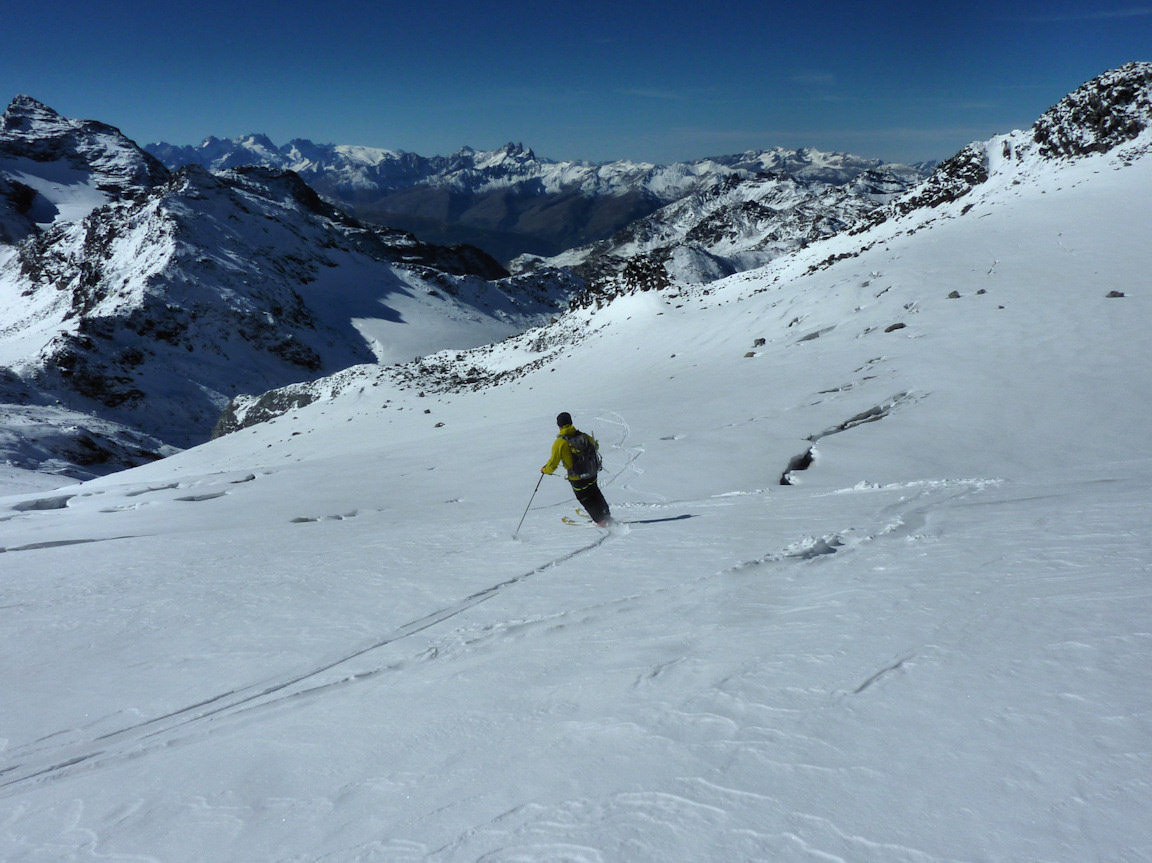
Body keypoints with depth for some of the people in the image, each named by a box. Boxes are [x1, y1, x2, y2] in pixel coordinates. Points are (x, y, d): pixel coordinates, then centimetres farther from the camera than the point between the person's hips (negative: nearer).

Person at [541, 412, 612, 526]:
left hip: (577, 479, -4)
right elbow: (595, 446, 14)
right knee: (596, 495, 30)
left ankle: (601, 521, 22)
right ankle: (607, 515, 42)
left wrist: (545, 470, 5)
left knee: (586, 500, 19)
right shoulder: (583, 436, -8)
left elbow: (553, 465, -17)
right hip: (592, 474, 4)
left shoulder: (559, 443, -20)